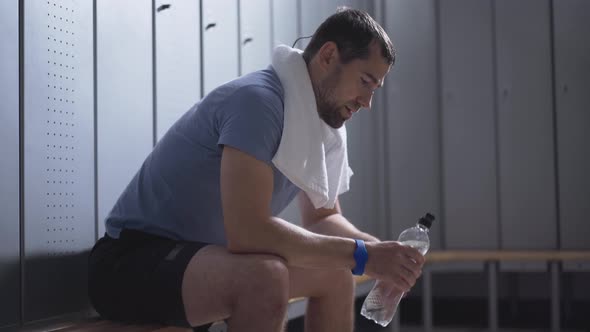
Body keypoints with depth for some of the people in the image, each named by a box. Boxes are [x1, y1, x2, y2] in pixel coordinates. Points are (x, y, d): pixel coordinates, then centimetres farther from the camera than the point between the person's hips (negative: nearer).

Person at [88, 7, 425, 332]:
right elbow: (248, 231, -32)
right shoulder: (258, 99, -24)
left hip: (202, 253, 9)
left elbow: (323, 218, 13)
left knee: (336, 272, 9)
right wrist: (361, 254, -25)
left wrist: (378, 248, -7)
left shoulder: (323, 121, 3)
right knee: (265, 276, -34)